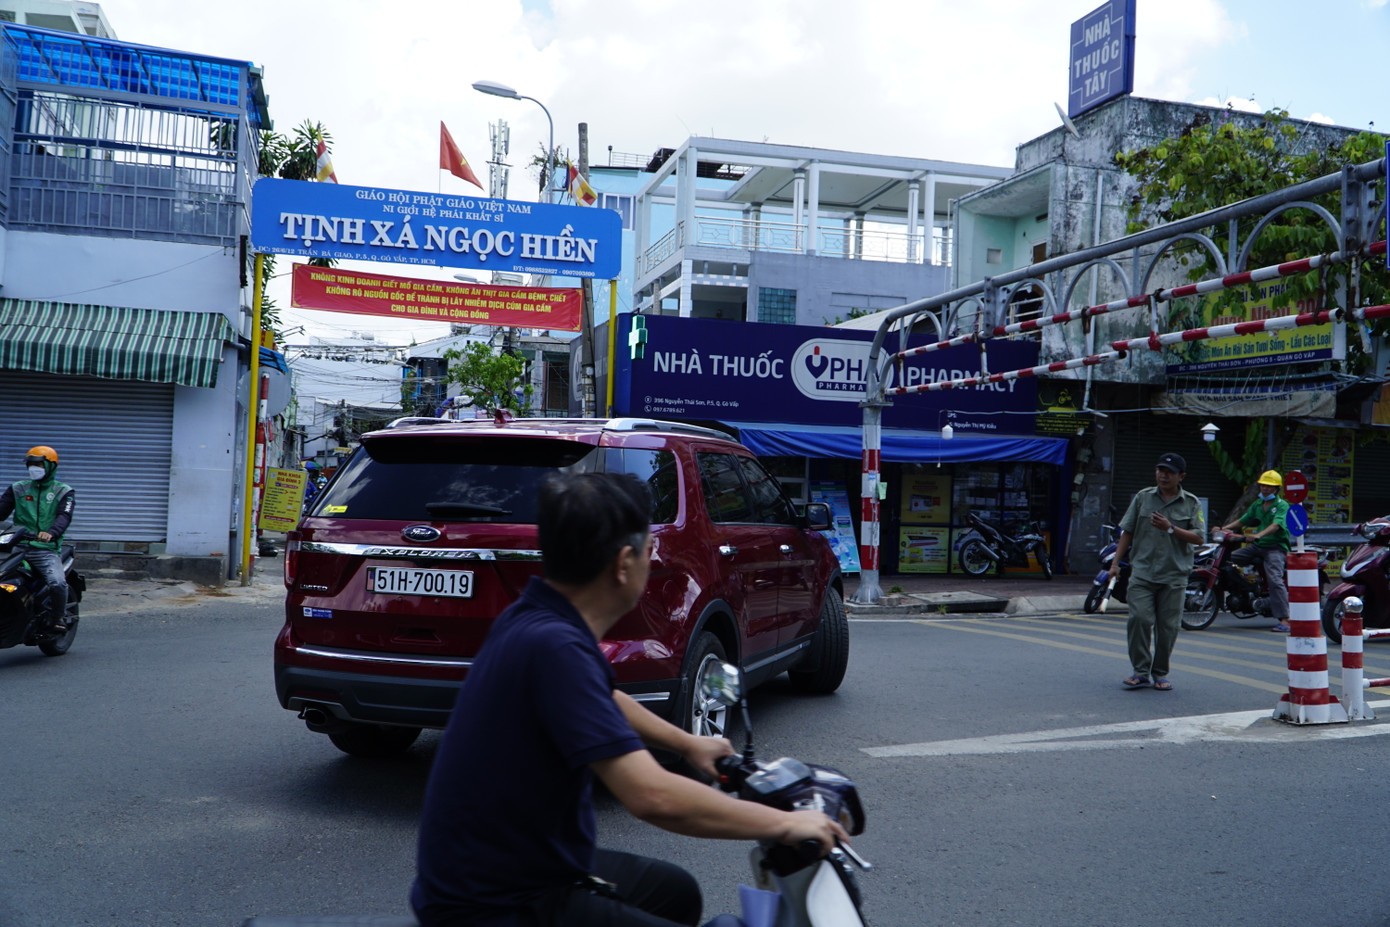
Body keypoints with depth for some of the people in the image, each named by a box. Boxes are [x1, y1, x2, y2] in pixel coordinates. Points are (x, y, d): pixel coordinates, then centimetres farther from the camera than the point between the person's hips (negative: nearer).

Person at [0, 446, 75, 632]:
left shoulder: (64, 492, 9)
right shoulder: (17, 489, 20)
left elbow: (64, 516, -8)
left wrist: (51, 533, -29)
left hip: (46, 549, -3)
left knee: (58, 583, -28)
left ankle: (57, 618, 0)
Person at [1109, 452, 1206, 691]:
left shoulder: (1191, 503, 6)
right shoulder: (1142, 497, 9)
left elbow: (1199, 537, -3)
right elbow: (1127, 531, 11)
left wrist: (1170, 528, -16)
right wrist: (1116, 562, 6)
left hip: (1174, 575, 0)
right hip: (1142, 571, 0)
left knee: (1168, 626, 2)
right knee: (1140, 619, -10)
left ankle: (1160, 673, 16)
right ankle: (1141, 672, -1)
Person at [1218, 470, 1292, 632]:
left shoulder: (1282, 505, -6)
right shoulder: (1257, 504, 17)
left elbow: (1276, 525, -23)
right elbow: (1242, 521, 18)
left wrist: (1259, 535, -39)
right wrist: (1225, 528, 1)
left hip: (1276, 547, -7)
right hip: (1257, 546, 7)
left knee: (1275, 579, -23)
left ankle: (1284, 620, -26)